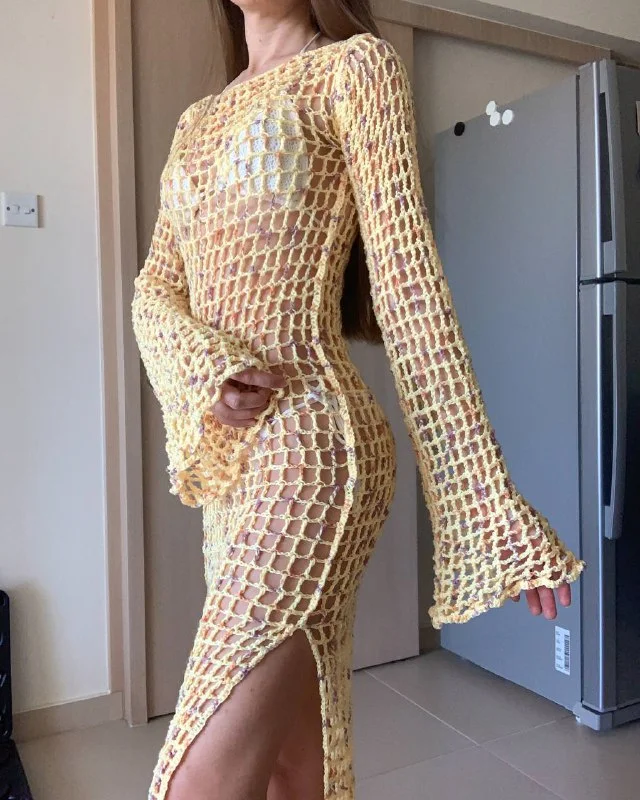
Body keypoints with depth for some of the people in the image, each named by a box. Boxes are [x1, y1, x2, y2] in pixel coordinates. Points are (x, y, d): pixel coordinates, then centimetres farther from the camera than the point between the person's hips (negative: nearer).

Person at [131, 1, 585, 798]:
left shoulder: (354, 65, 1)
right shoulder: (198, 120, 21)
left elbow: (408, 283, -8)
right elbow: (154, 291, 12)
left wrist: (490, 501, -11)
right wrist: (201, 369, -11)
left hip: (306, 446, -7)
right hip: (229, 462, 7)